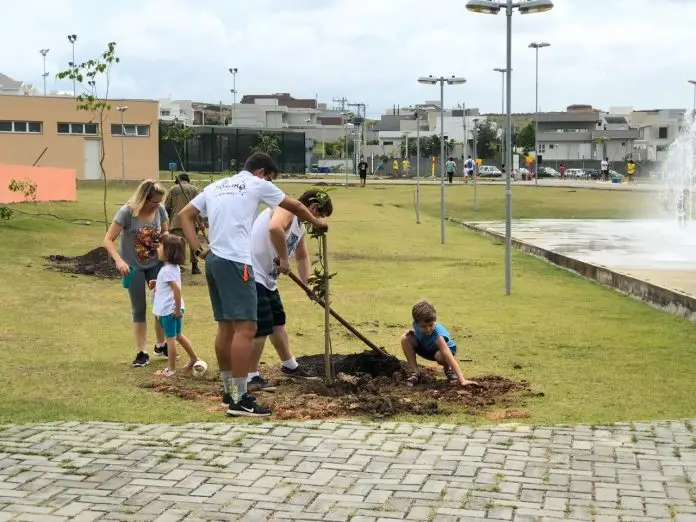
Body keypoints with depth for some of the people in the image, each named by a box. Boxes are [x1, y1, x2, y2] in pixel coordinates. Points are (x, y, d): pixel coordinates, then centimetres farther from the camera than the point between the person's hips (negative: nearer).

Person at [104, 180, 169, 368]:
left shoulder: (160, 210, -12)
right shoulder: (127, 212, -23)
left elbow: (165, 232, 7)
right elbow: (108, 240, -21)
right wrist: (119, 260, -36)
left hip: (155, 264, 4)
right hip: (133, 267, -4)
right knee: (139, 309, 2)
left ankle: (161, 345, 26)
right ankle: (142, 353, 11)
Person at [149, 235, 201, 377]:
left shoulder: (167, 270, -21)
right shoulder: (175, 267, 7)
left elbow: (177, 289, -29)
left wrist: (177, 309, -23)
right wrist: (157, 284, 17)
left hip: (169, 310, -9)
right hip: (173, 309, 9)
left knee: (170, 338, 1)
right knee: (178, 335, 21)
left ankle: (171, 369, 10)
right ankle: (194, 359, 28)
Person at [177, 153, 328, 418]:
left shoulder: (216, 186, 21)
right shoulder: (257, 184, 3)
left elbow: (184, 215, 19)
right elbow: (295, 206, 15)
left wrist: (198, 250, 13)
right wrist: (317, 222, 32)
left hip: (213, 260, 8)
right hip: (235, 262, -8)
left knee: (226, 327, 15)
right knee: (245, 328, -9)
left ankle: (230, 391, 23)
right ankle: (239, 400, -12)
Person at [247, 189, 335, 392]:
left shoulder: (300, 227, 15)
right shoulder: (287, 210, -15)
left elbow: (302, 257, 28)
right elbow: (274, 228, -38)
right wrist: (284, 258, -26)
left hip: (267, 277, 10)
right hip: (252, 273, -10)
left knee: (277, 321, 21)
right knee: (261, 326, -9)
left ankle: (289, 365, 37)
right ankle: (251, 376, 1)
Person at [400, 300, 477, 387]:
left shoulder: (438, 333, -43)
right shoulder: (417, 324, -28)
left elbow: (449, 357, -50)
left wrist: (462, 380, -57)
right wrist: (412, 332, -18)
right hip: (425, 347, 5)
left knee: (440, 356, -41)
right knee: (405, 339, -21)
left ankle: (448, 370, -1)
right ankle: (415, 373, -8)